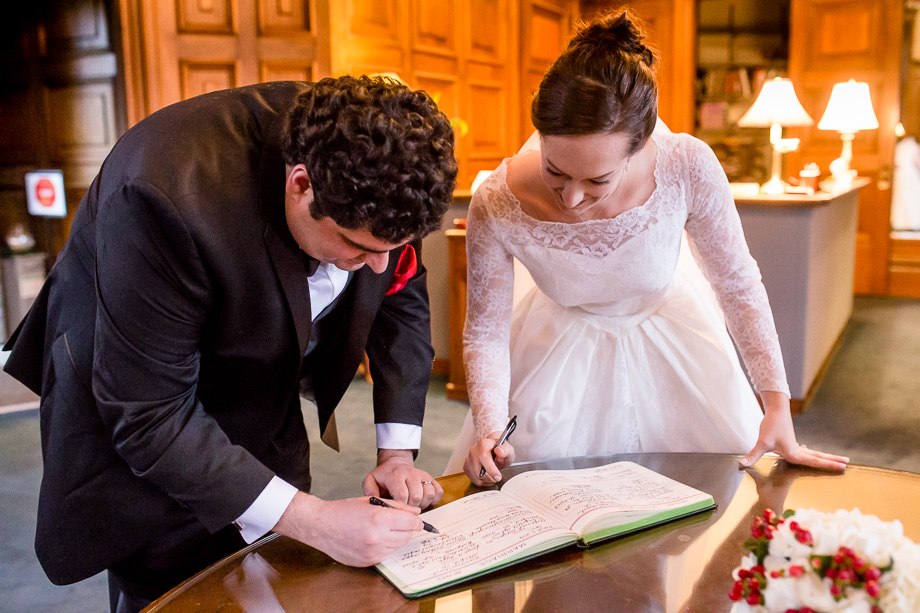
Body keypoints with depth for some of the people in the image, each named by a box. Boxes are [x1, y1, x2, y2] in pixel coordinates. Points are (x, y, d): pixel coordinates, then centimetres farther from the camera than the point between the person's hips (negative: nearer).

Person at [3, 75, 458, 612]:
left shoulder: (372, 170, -21)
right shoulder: (170, 192, -38)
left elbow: (402, 299, -4)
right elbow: (148, 415, -32)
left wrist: (398, 453, -11)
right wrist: (310, 519, -34)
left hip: (264, 400, 5)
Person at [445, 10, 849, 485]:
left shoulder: (688, 168, -31)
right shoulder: (495, 206, -32)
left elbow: (738, 284, -16)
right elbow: (486, 332, -18)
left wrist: (777, 405, -15)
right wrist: (489, 429, -32)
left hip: (668, 335, 1)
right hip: (560, 346, 0)